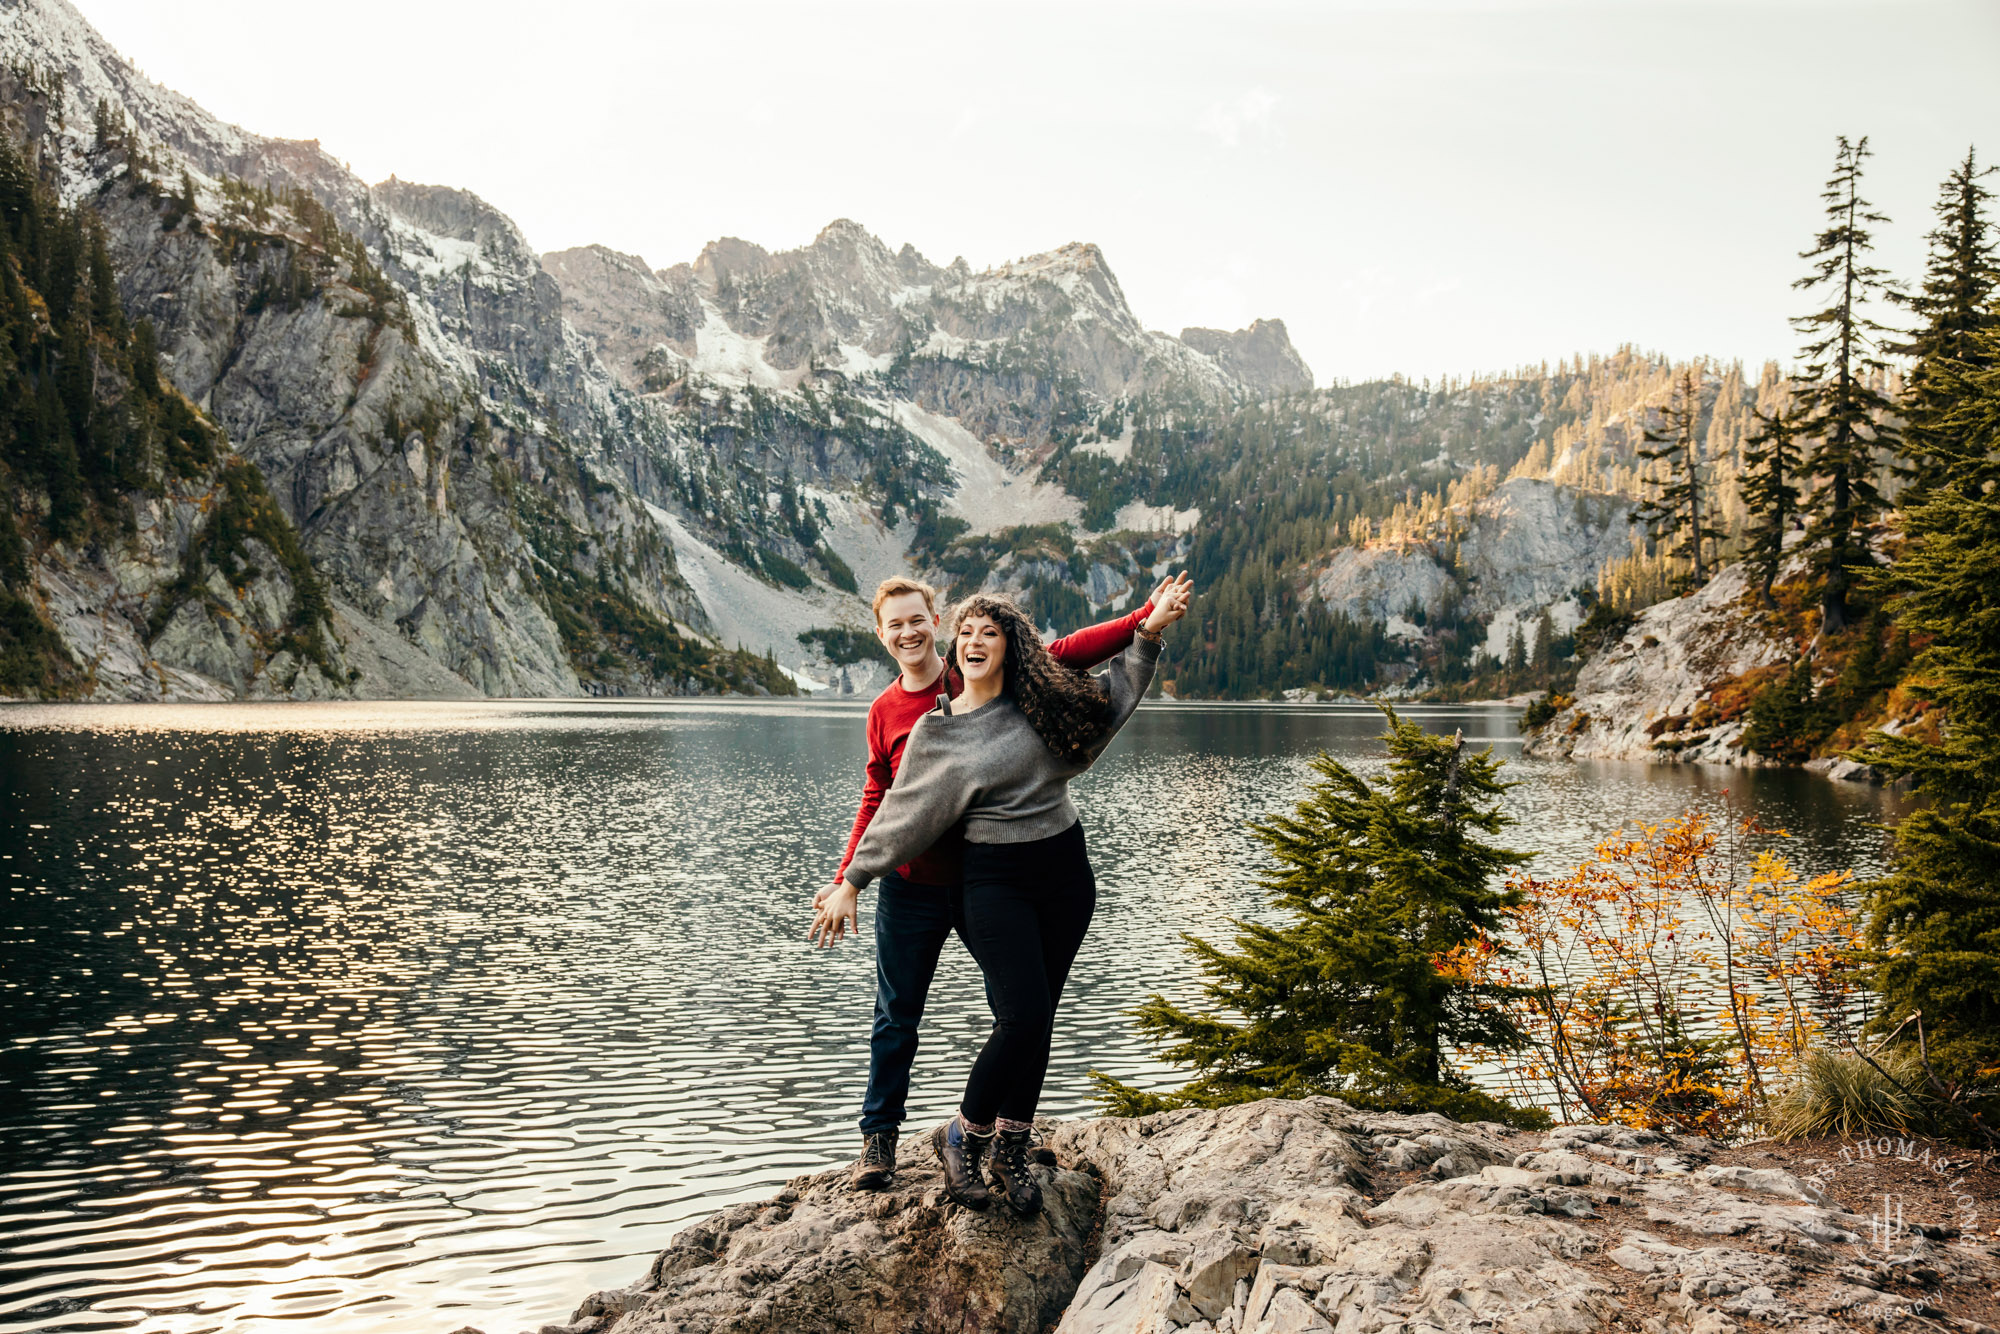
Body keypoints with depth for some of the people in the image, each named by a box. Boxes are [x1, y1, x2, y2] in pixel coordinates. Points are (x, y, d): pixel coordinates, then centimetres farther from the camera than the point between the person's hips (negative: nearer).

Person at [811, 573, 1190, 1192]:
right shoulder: (884, 711, 3)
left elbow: (1063, 653, -7)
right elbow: (876, 802, 8)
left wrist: (1144, 619, -17)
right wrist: (845, 880, 1)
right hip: (910, 887, 0)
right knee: (896, 1018, 7)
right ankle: (878, 1137, 22)